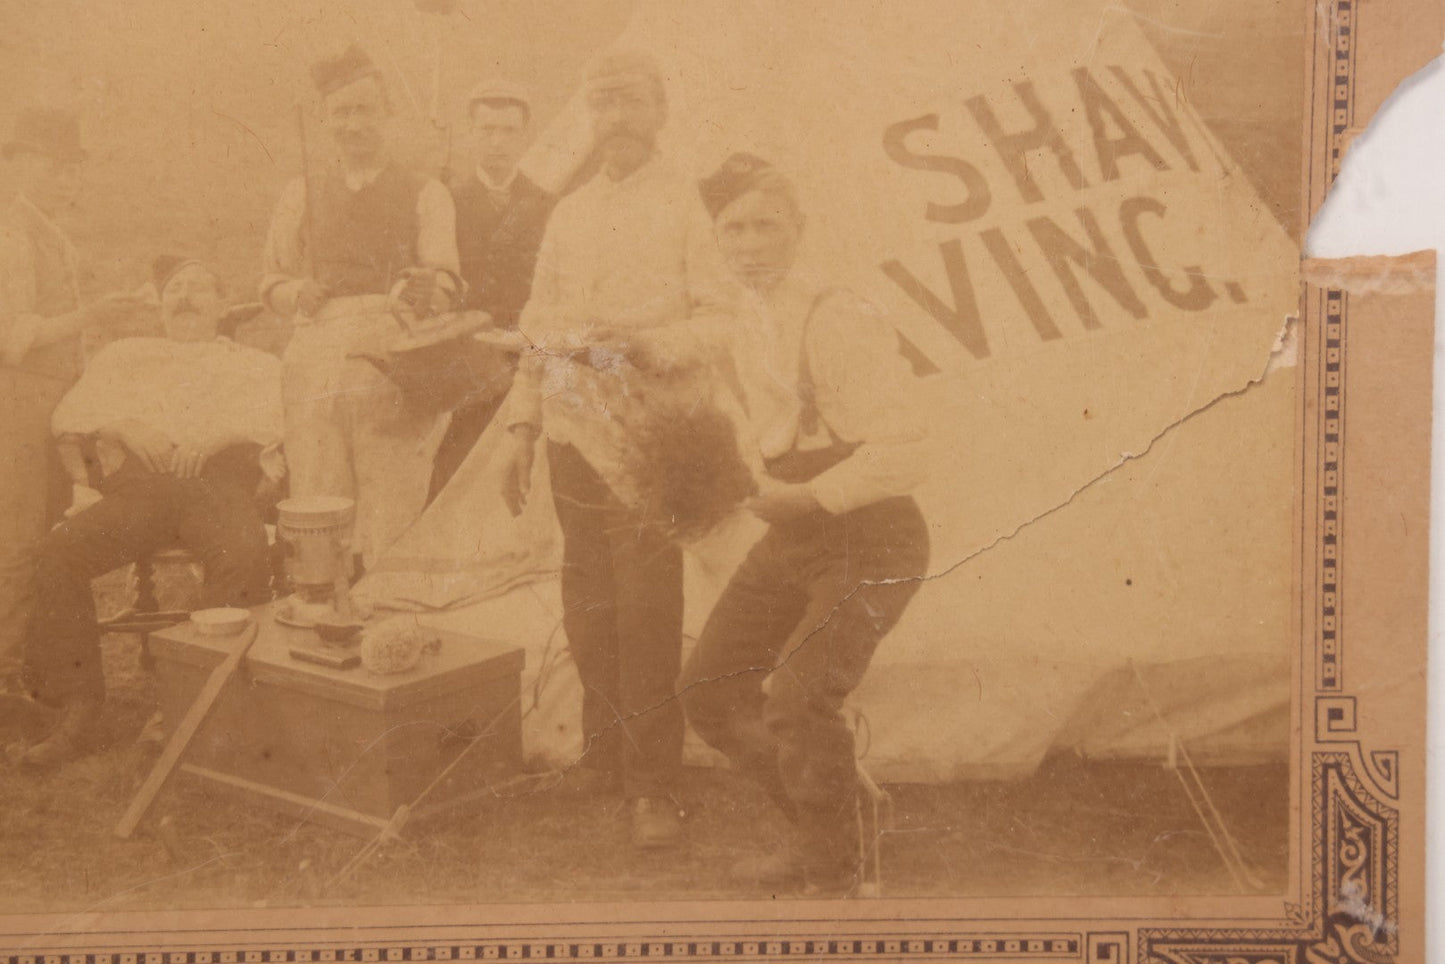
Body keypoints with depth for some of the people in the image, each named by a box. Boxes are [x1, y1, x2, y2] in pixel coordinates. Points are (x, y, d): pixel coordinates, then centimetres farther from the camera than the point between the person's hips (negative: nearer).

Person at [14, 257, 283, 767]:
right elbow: (72, 412, 18)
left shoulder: (255, 365, 25)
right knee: (60, 550, -27)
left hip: (216, 484, -2)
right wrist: (125, 428, -1)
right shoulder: (125, 356, 32)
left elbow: (269, 418, 5)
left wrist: (205, 438, -8)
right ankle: (76, 702, -22)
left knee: (243, 554, -37)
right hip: (136, 487, 2)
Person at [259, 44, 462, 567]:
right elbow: (271, 278, 23)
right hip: (316, 365, 2)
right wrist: (296, 293, 0)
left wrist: (421, 290, -24)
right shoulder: (301, 196, 19)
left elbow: (446, 280, -1)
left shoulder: (425, 195, 11)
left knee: (392, 522, -6)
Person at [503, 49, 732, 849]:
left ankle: (655, 787, -3)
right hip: (573, 430, 5)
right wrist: (522, 425, 16)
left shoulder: (686, 204, 2)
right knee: (587, 609, 9)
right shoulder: (568, 214, 19)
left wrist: (647, 344, -20)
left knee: (646, 610, -9)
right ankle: (604, 760, 23)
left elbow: (719, 317, -4)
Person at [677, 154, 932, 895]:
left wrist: (808, 496, -24)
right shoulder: (747, 327, 7)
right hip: (793, 540, 9)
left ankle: (831, 869, 5)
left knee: (796, 701, -21)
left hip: (870, 543, -9)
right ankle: (817, 825, 27)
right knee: (709, 689, 9)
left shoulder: (834, 323, -20)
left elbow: (903, 451, -25)